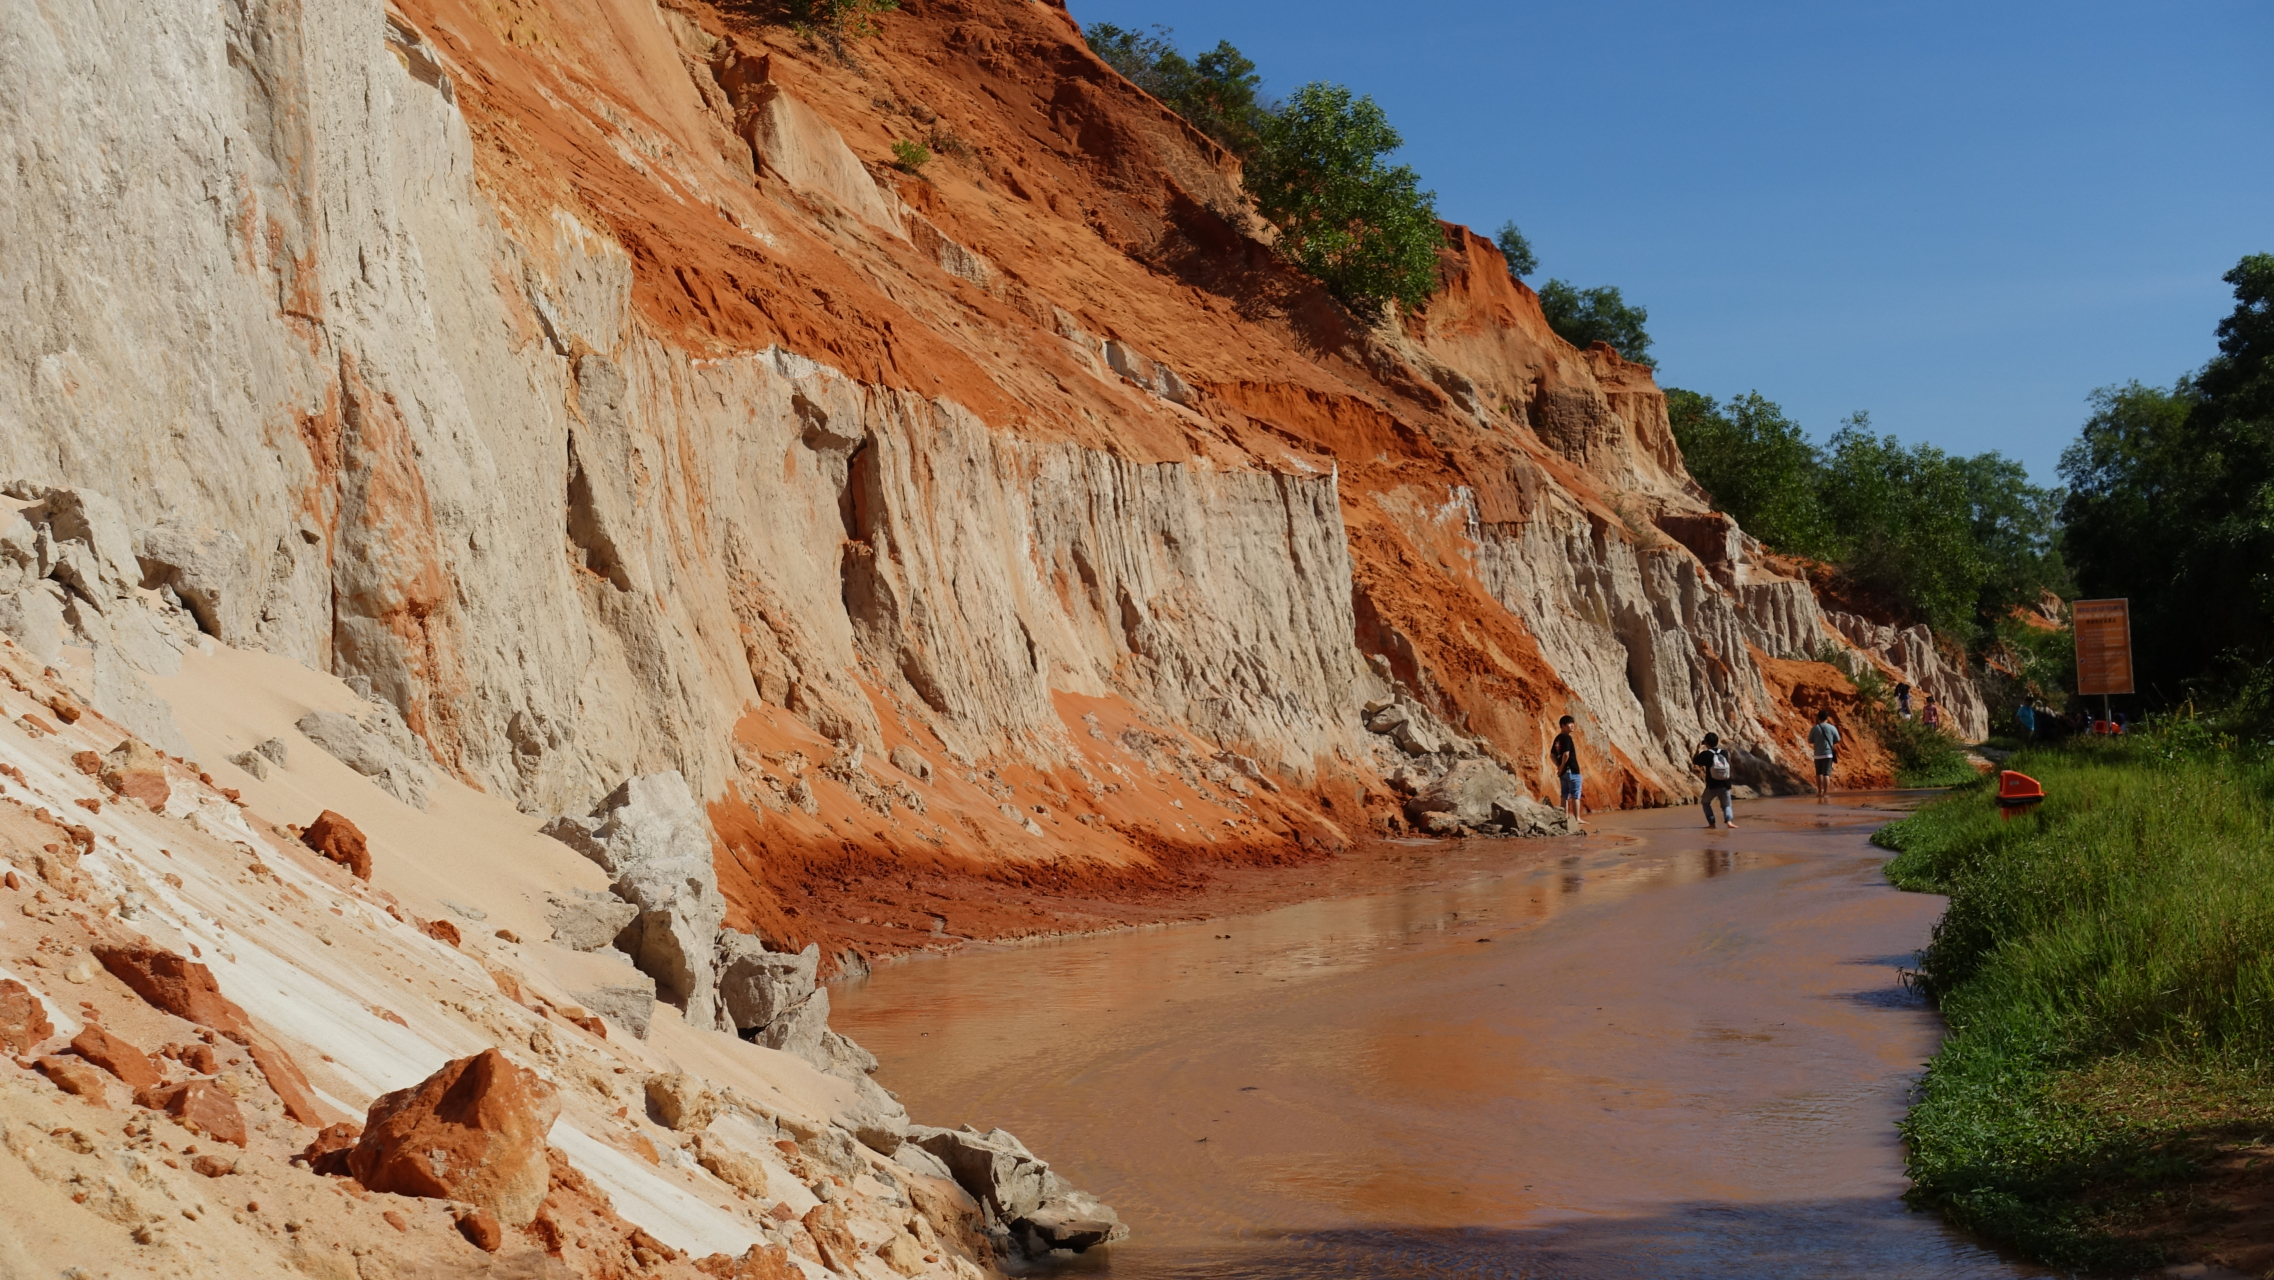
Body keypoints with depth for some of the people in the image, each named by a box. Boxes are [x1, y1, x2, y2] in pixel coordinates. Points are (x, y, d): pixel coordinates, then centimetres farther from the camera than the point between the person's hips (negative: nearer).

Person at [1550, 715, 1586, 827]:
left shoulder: (1558, 738, 13)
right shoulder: (1567, 738, -13)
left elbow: (1552, 755, 16)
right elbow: (1566, 754, -22)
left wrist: (1559, 766, 8)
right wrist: (1562, 767, -9)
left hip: (1563, 771, 8)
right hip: (1572, 770, -8)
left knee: (1565, 795, 11)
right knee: (1575, 795, -5)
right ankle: (1577, 818, -6)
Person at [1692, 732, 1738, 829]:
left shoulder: (1705, 754, -8)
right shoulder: (1725, 753, 4)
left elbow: (1694, 761, 6)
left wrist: (1698, 751, 22)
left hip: (1712, 785, -2)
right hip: (1725, 785, 2)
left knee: (1706, 802, 21)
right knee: (1726, 805, 15)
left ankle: (1712, 823, 10)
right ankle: (1729, 821, -11)